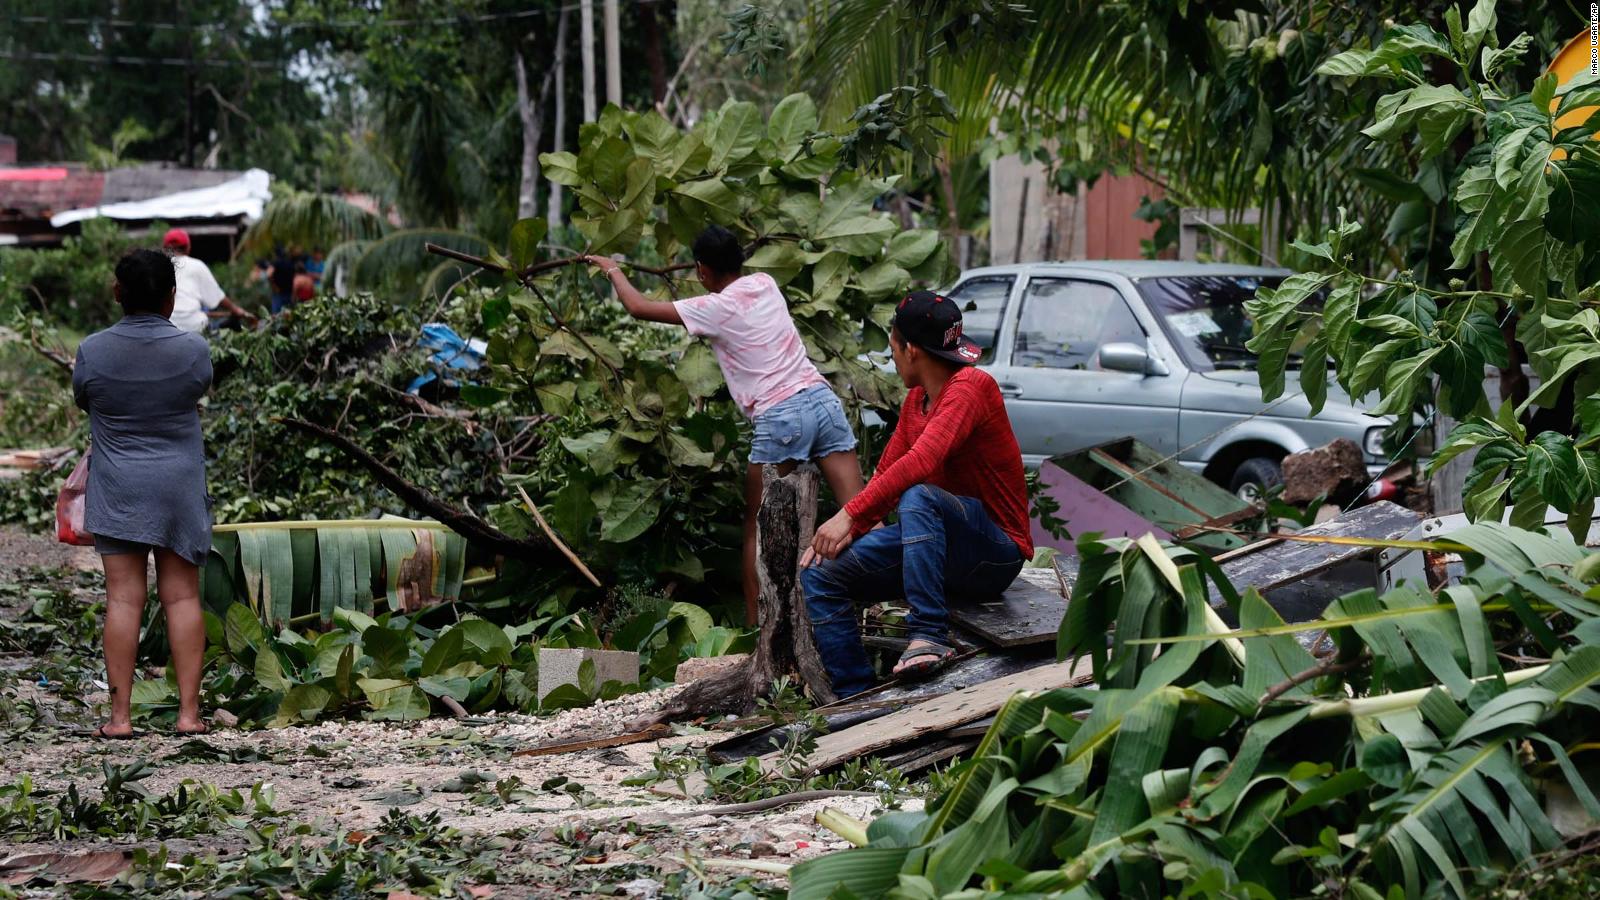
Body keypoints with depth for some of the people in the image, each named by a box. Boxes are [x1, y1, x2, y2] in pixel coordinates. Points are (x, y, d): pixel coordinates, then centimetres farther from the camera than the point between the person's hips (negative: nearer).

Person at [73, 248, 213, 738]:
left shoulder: (93, 350, -9)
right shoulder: (193, 349, -9)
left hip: (117, 491, 0)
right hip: (179, 487, 0)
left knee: (123, 599, 1)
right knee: (182, 597, 5)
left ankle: (120, 715, 0)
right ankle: (188, 711, 3)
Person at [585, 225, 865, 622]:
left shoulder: (714, 308, -1)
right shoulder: (765, 284, 14)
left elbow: (639, 307, 8)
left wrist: (614, 270, 26)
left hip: (780, 418, -5)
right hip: (822, 397, 5)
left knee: (756, 527, 8)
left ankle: (754, 624, 8)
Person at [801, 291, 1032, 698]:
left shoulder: (971, 387, -17)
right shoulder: (916, 400, 11)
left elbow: (921, 462, -30)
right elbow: (886, 474, 10)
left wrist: (849, 515, -32)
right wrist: (837, 532, -7)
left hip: (996, 553, -9)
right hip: (937, 546, 9)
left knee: (918, 497, -38)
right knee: (819, 575, -3)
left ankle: (930, 636, -37)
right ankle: (856, 698, -6)